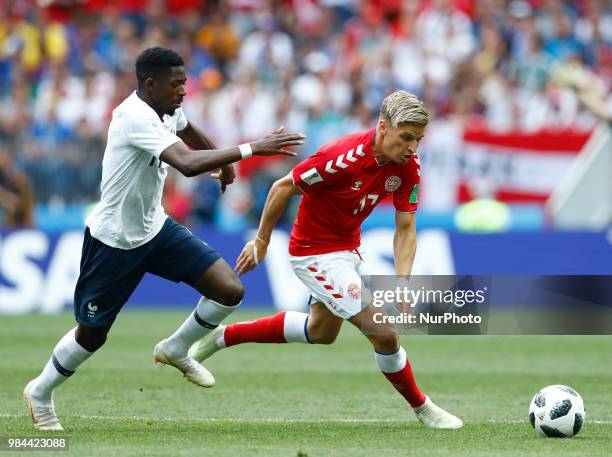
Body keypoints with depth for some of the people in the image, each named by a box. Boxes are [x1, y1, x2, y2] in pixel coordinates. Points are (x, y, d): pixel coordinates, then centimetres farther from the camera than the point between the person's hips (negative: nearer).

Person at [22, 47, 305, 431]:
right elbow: (188, 164, -44)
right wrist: (250, 149, -43)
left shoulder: (166, 110, -2)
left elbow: (189, 132, 26)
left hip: (155, 227, 8)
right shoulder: (136, 117, -29)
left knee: (230, 290, -8)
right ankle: (40, 393, 34)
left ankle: (176, 349, 18)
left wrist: (224, 163, 40)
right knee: (92, 335, 6)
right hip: (114, 240, -8)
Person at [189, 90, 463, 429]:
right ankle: (422, 408, 7)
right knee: (383, 332, -14)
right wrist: (261, 241, -10)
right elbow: (283, 188, -20)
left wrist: (402, 280, -20)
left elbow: (405, 227, -6)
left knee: (321, 332, 29)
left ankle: (222, 336, 41)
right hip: (314, 252, -9)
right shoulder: (344, 157, -32)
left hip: (347, 248, 9)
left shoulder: (408, 166, -13)